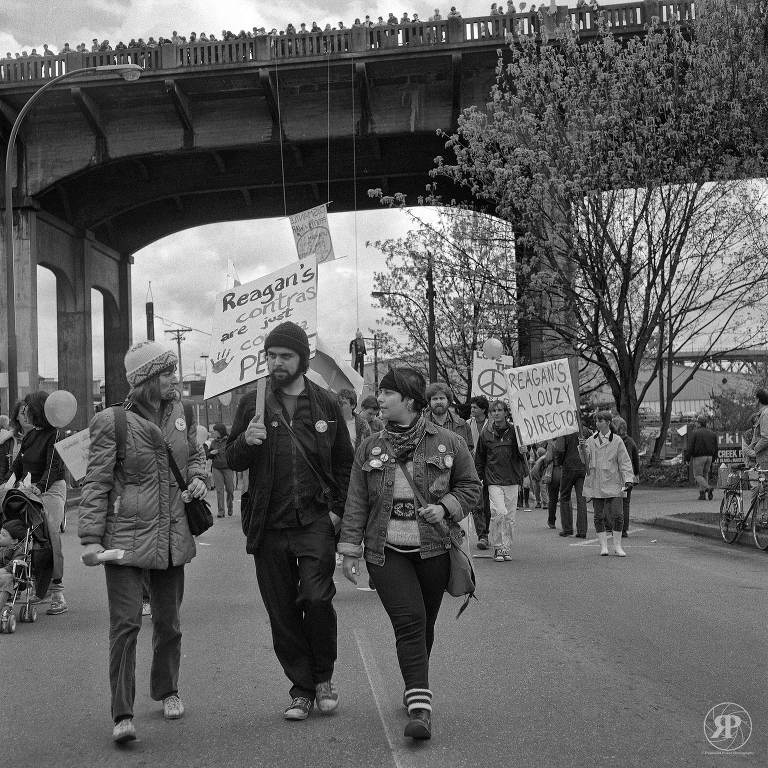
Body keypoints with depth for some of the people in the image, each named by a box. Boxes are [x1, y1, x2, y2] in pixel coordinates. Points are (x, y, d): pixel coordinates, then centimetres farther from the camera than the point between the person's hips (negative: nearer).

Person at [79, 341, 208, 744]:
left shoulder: (180, 413, 7)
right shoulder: (112, 423, -9)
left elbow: (196, 455, 24)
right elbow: (96, 483, -9)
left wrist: (197, 478, 2)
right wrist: (90, 538, -14)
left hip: (173, 536, 5)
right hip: (126, 536, -5)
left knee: (168, 621, 15)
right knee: (125, 623, -10)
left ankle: (166, 691, 36)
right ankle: (122, 714, -5)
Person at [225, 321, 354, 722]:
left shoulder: (326, 404, 6)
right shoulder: (252, 403, 7)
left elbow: (344, 464, 12)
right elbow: (232, 461, 10)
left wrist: (337, 509, 1)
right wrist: (246, 441, -12)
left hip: (315, 522, -1)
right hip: (269, 524, 2)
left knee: (316, 598, -14)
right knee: (282, 611, 5)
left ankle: (324, 677, 9)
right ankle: (301, 688, 19)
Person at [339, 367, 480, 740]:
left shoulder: (448, 443, 0)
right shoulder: (369, 449, 5)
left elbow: (470, 485, 9)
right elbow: (356, 503, 6)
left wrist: (445, 507, -9)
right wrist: (350, 550, 3)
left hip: (433, 550, 0)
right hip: (387, 551, 0)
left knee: (424, 626, 10)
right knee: (408, 622, -13)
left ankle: (415, 688, 32)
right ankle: (420, 706, -16)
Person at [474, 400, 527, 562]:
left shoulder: (514, 431, 4)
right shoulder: (486, 433, 4)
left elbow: (520, 457, 13)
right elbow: (479, 457, 14)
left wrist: (522, 452, -9)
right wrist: (479, 476, 10)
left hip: (512, 480, 1)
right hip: (494, 480, -1)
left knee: (510, 516, 4)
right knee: (499, 512, -16)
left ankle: (506, 548, 16)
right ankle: (497, 547, -3)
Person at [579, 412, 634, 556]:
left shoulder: (617, 441, 0)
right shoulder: (591, 440, 7)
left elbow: (624, 462, 0)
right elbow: (585, 460, 1)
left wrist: (628, 479, -10)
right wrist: (582, 448, -18)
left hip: (612, 483, -2)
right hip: (595, 483, 2)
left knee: (617, 515, -5)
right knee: (599, 516, 4)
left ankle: (617, 546, 7)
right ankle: (603, 546, 13)